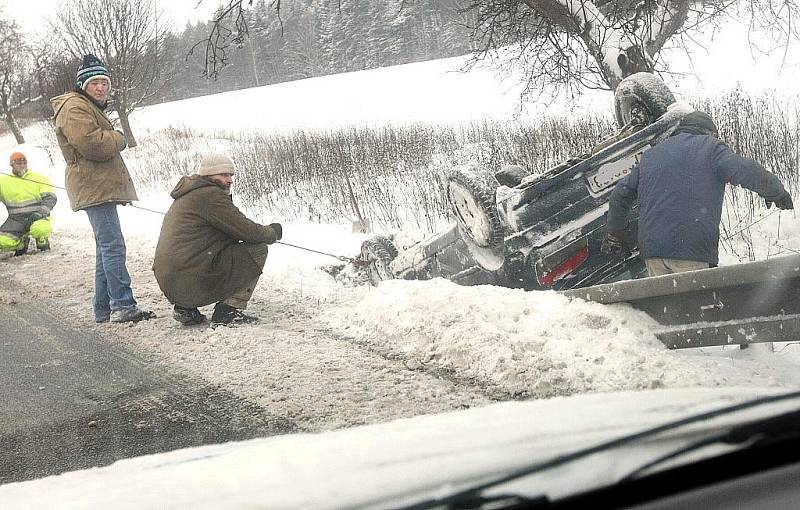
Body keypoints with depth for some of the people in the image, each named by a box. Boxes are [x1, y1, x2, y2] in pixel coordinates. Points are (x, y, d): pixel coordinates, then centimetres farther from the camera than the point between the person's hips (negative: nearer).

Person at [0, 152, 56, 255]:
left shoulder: (40, 179, 7)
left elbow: (50, 198, -2)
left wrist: (40, 212, -18)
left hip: (37, 217, -2)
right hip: (15, 219, 2)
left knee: (40, 230, -38)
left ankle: (42, 242, 1)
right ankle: (21, 243, 12)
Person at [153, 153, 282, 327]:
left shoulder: (187, 196, 24)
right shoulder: (211, 195, -9)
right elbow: (248, 231, -11)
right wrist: (273, 232, 9)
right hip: (194, 284, -10)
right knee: (257, 249, -3)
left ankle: (186, 309, 16)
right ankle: (229, 310, -6)